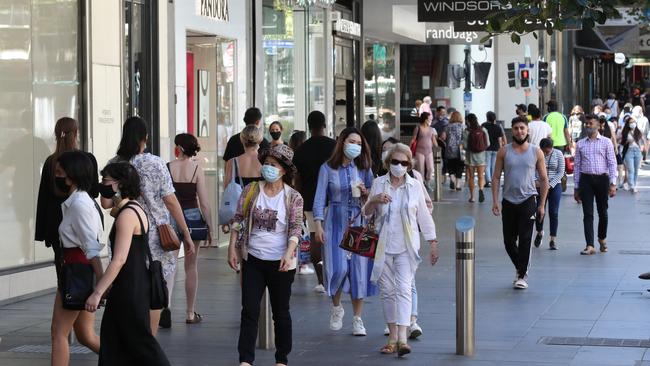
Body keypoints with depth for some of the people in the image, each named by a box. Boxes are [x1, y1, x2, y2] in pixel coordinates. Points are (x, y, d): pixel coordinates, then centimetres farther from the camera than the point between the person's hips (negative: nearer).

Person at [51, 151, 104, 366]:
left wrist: (102, 280, -23)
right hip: (74, 271, 10)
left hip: (77, 272, -10)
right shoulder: (74, 201, 14)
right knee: (86, 335, 12)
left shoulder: (78, 203, -15)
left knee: (59, 332, -3)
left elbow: (91, 246, -20)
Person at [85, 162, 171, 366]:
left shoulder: (127, 215, -17)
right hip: (134, 286, 10)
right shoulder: (133, 209, 14)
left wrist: (98, 292, -22)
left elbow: (119, 259, -23)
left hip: (130, 290, -10)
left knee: (139, 341, -4)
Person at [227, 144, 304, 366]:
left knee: (281, 312, 9)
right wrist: (232, 248, -1)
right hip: (252, 260, 2)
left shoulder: (293, 198, -5)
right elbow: (238, 221, 6)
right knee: (249, 310, -2)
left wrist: (289, 253, -25)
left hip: (280, 263, -2)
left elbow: (295, 228, -11)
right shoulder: (250, 191, 2)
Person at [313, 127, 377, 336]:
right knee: (338, 268, -11)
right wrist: (318, 225, -8)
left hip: (359, 223, 2)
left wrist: (365, 193, -9)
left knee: (359, 269, -1)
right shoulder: (328, 168, 1)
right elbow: (320, 198, 0)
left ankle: (357, 319, 9)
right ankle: (336, 308, 17)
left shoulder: (364, 169, 8)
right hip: (335, 222, -2)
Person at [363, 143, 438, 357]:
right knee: (387, 290, 6)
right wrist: (374, 201, -12)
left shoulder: (414, 186, 2)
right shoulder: (379, 183, 5)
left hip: (406, 247, -2)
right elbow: (367, 213, 9)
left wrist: (433, 243, 8)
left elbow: (424, 217, 9)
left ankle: (402, 338, -21)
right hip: (383, 246, 2)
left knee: (404, 289, -13)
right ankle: (392, 336, 14)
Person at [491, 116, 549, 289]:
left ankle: (522, 275, -1)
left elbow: (543, 179, 5)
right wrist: (495, 201, -5)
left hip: (527, 200, -2)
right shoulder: (504, 151, 3)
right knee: (509, 240, 7)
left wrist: (542, 205, 2)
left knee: (525, 239, -7)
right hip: (508, 201, 2)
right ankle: (520, 268, 29)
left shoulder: (536, 152, 1)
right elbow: (496, 177, 4)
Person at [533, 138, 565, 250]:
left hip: (554, 186, -1)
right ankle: (539, 232, 28)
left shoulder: (558, 154, -4)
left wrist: (550, 184, -14)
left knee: (553, 213, -3)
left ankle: (553, 240, 4)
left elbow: (561, 172, -4)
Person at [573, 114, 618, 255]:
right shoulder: (580, 144, 9)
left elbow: (612, 163, -1)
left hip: (602, 179, -1)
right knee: (588, 214, -5)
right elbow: (577, 166, 11)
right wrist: (576, 187, 7)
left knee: (602, 212, 10)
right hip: (586, 179, 1)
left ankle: (602, 238, 33)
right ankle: (590, 246, -8)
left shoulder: (606, 142, 2)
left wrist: (613, 184, -9)